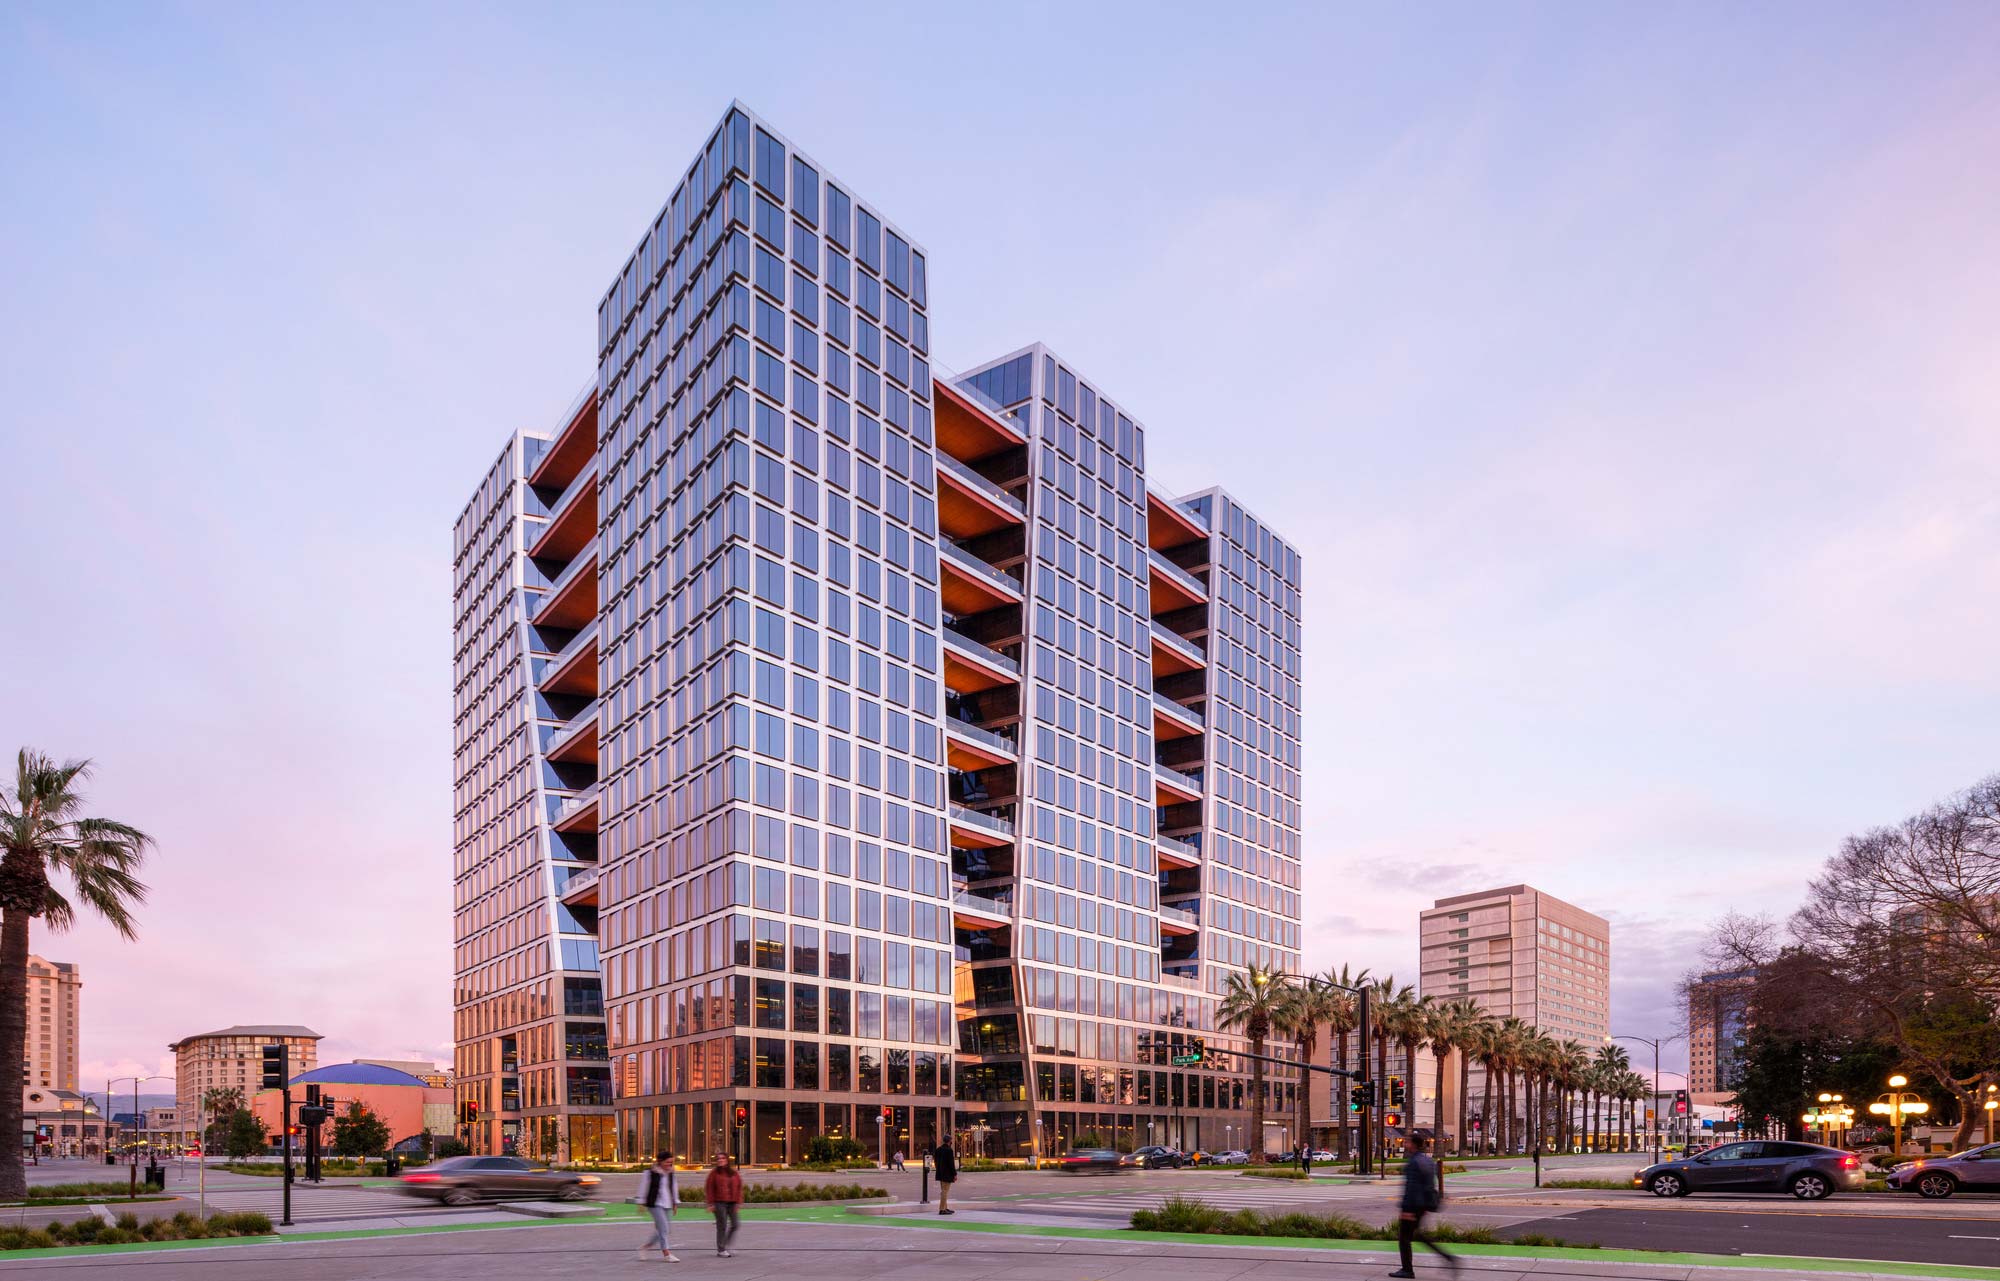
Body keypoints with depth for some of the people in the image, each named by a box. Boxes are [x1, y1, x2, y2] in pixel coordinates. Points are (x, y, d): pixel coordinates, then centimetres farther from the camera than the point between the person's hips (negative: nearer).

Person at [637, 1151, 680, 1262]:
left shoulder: (670, 1173, 9)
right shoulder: (651, 1173, -6)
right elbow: (645, 1188, -2)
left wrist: (676, 1203, 15)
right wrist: (642, 1203, -2)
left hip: (667, 1205, 6)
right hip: (655, 1204, -6)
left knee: (661, 1231, 8)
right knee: (663, 1229, -11)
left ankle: (645, 1247, 25)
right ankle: (667, 1254, -6)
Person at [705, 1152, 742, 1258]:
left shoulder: (734, 1174, 9)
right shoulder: (714, 1173, -1)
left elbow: (739, 1188, 11)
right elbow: (709, 1189, -3)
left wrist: (738, 1202, 3)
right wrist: (711, 1203, -8)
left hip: (732, 1203, 4)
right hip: (719, 1203, -4)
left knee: (734, 1225, 5)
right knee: (722, 1226, -3)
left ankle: (725, 1246, 23)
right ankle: (721, 1250, 7)